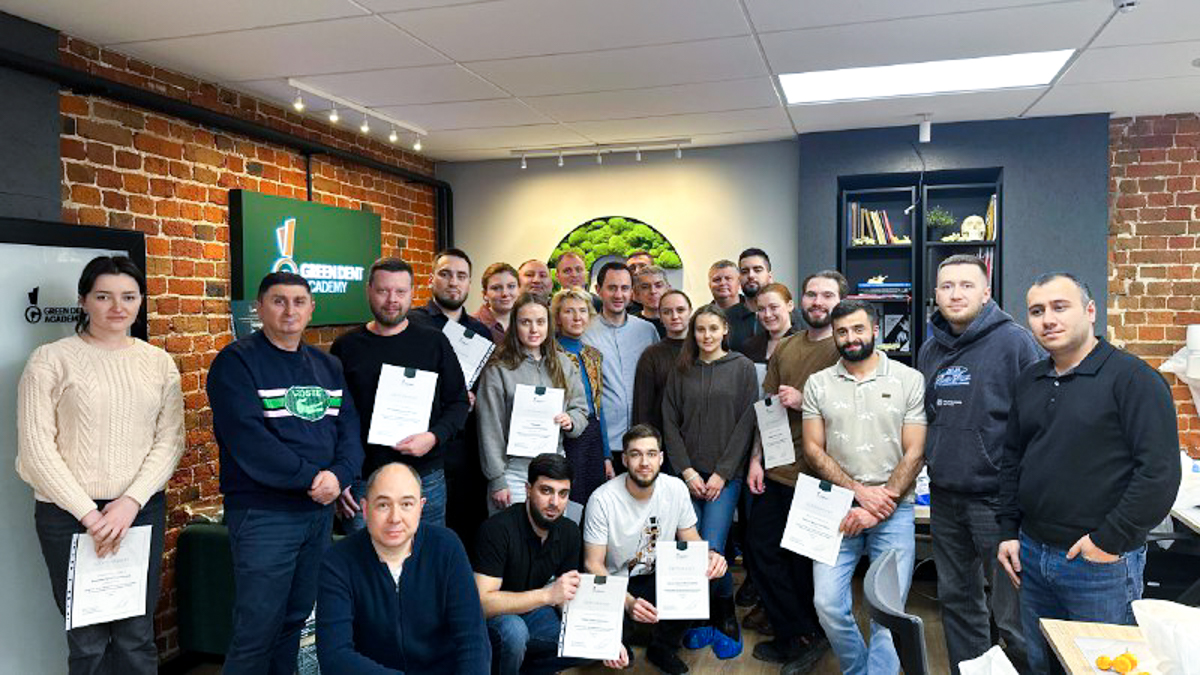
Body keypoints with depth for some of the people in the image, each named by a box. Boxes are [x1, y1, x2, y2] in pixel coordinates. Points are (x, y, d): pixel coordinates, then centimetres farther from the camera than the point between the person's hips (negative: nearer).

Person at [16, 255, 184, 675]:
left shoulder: (159, 363, 7)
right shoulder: (51, 360, -2)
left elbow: (170, 441, 3)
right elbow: (36, 448, -6)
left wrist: (131, 502, -10)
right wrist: (89, 514, -11)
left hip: (142, 511, 3)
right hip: (69, 515, -2)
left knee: (137, 636, 8)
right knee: (89, 640, 4)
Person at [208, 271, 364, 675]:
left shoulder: (328, 366, 12)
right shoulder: (236, 363, -7)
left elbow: (350, 429, 5)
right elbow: (248, 438, -19)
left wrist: (338, 475, -15)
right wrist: (311, 477, -19)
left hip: (321, 512, 6)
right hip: (262, 513, -6)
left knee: (295, 618, 17)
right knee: (257, 631, -1)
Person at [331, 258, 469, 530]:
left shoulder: (434, 341, 3)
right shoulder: (346, 347, 3)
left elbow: (459, 401, 6)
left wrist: (435, 436, -13)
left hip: (426, 479, 0)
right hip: (362, 482, 0)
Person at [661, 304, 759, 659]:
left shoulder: (742, 368, 3)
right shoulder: (680, 371, 9)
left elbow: (746, 423, -2)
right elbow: (670, 424, 7)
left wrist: (722, 473, -8)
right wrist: (687, 470, -4)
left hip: (725, 475, -2)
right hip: (688, 474, 3)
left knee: (711, 551, -11)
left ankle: (726, 618, 12)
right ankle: (700, 619, 18)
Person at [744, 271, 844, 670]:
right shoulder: (784, 348, 11)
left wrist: (804, 401, -17)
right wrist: (756, 459, 8)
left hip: (820, 476, -6)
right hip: (778, 470, 6)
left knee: (805, 562, 6)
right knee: (759, 547, 9)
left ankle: (799, 636, 27)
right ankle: (804, 636, 26)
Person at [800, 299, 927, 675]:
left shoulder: (909, 380, 1)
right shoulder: (818, 384, 6)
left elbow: (913, 453, -3)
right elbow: (814, 450, 3)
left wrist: (877, 509, -10)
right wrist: (860, 491, -10)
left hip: (893, 510, -1)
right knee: (827, 604, -3)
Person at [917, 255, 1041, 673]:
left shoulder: (1014, 342, -9)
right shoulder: (930, 352, 10)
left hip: (997, 497, -6)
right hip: (944, 498, 6)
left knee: (1012, 611, 3)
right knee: (956, 599, 18)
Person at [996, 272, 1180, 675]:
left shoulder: (1131, 377, -11)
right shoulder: (1029, 382, 10)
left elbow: (1160, 472, -17)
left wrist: (1110, 540, -16)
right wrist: (1008, 531, 11)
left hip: (1102, 563, -6)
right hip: (1032, 555, 6)